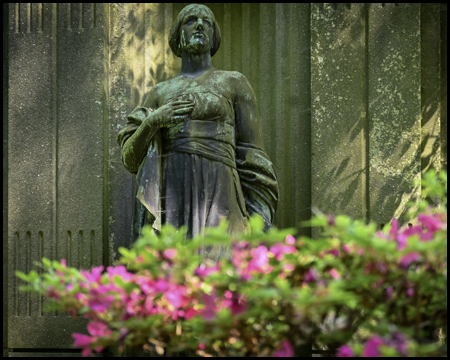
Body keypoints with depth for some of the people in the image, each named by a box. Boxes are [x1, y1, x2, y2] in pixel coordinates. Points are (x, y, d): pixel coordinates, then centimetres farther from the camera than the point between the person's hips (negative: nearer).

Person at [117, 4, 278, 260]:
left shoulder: (234, 83, 13)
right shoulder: (160, 93, 21)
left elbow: (253, 159, 7)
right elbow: (130, 159, 14)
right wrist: (152, 122, -6)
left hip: (215, 202, -3)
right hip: (170, 206, 3)